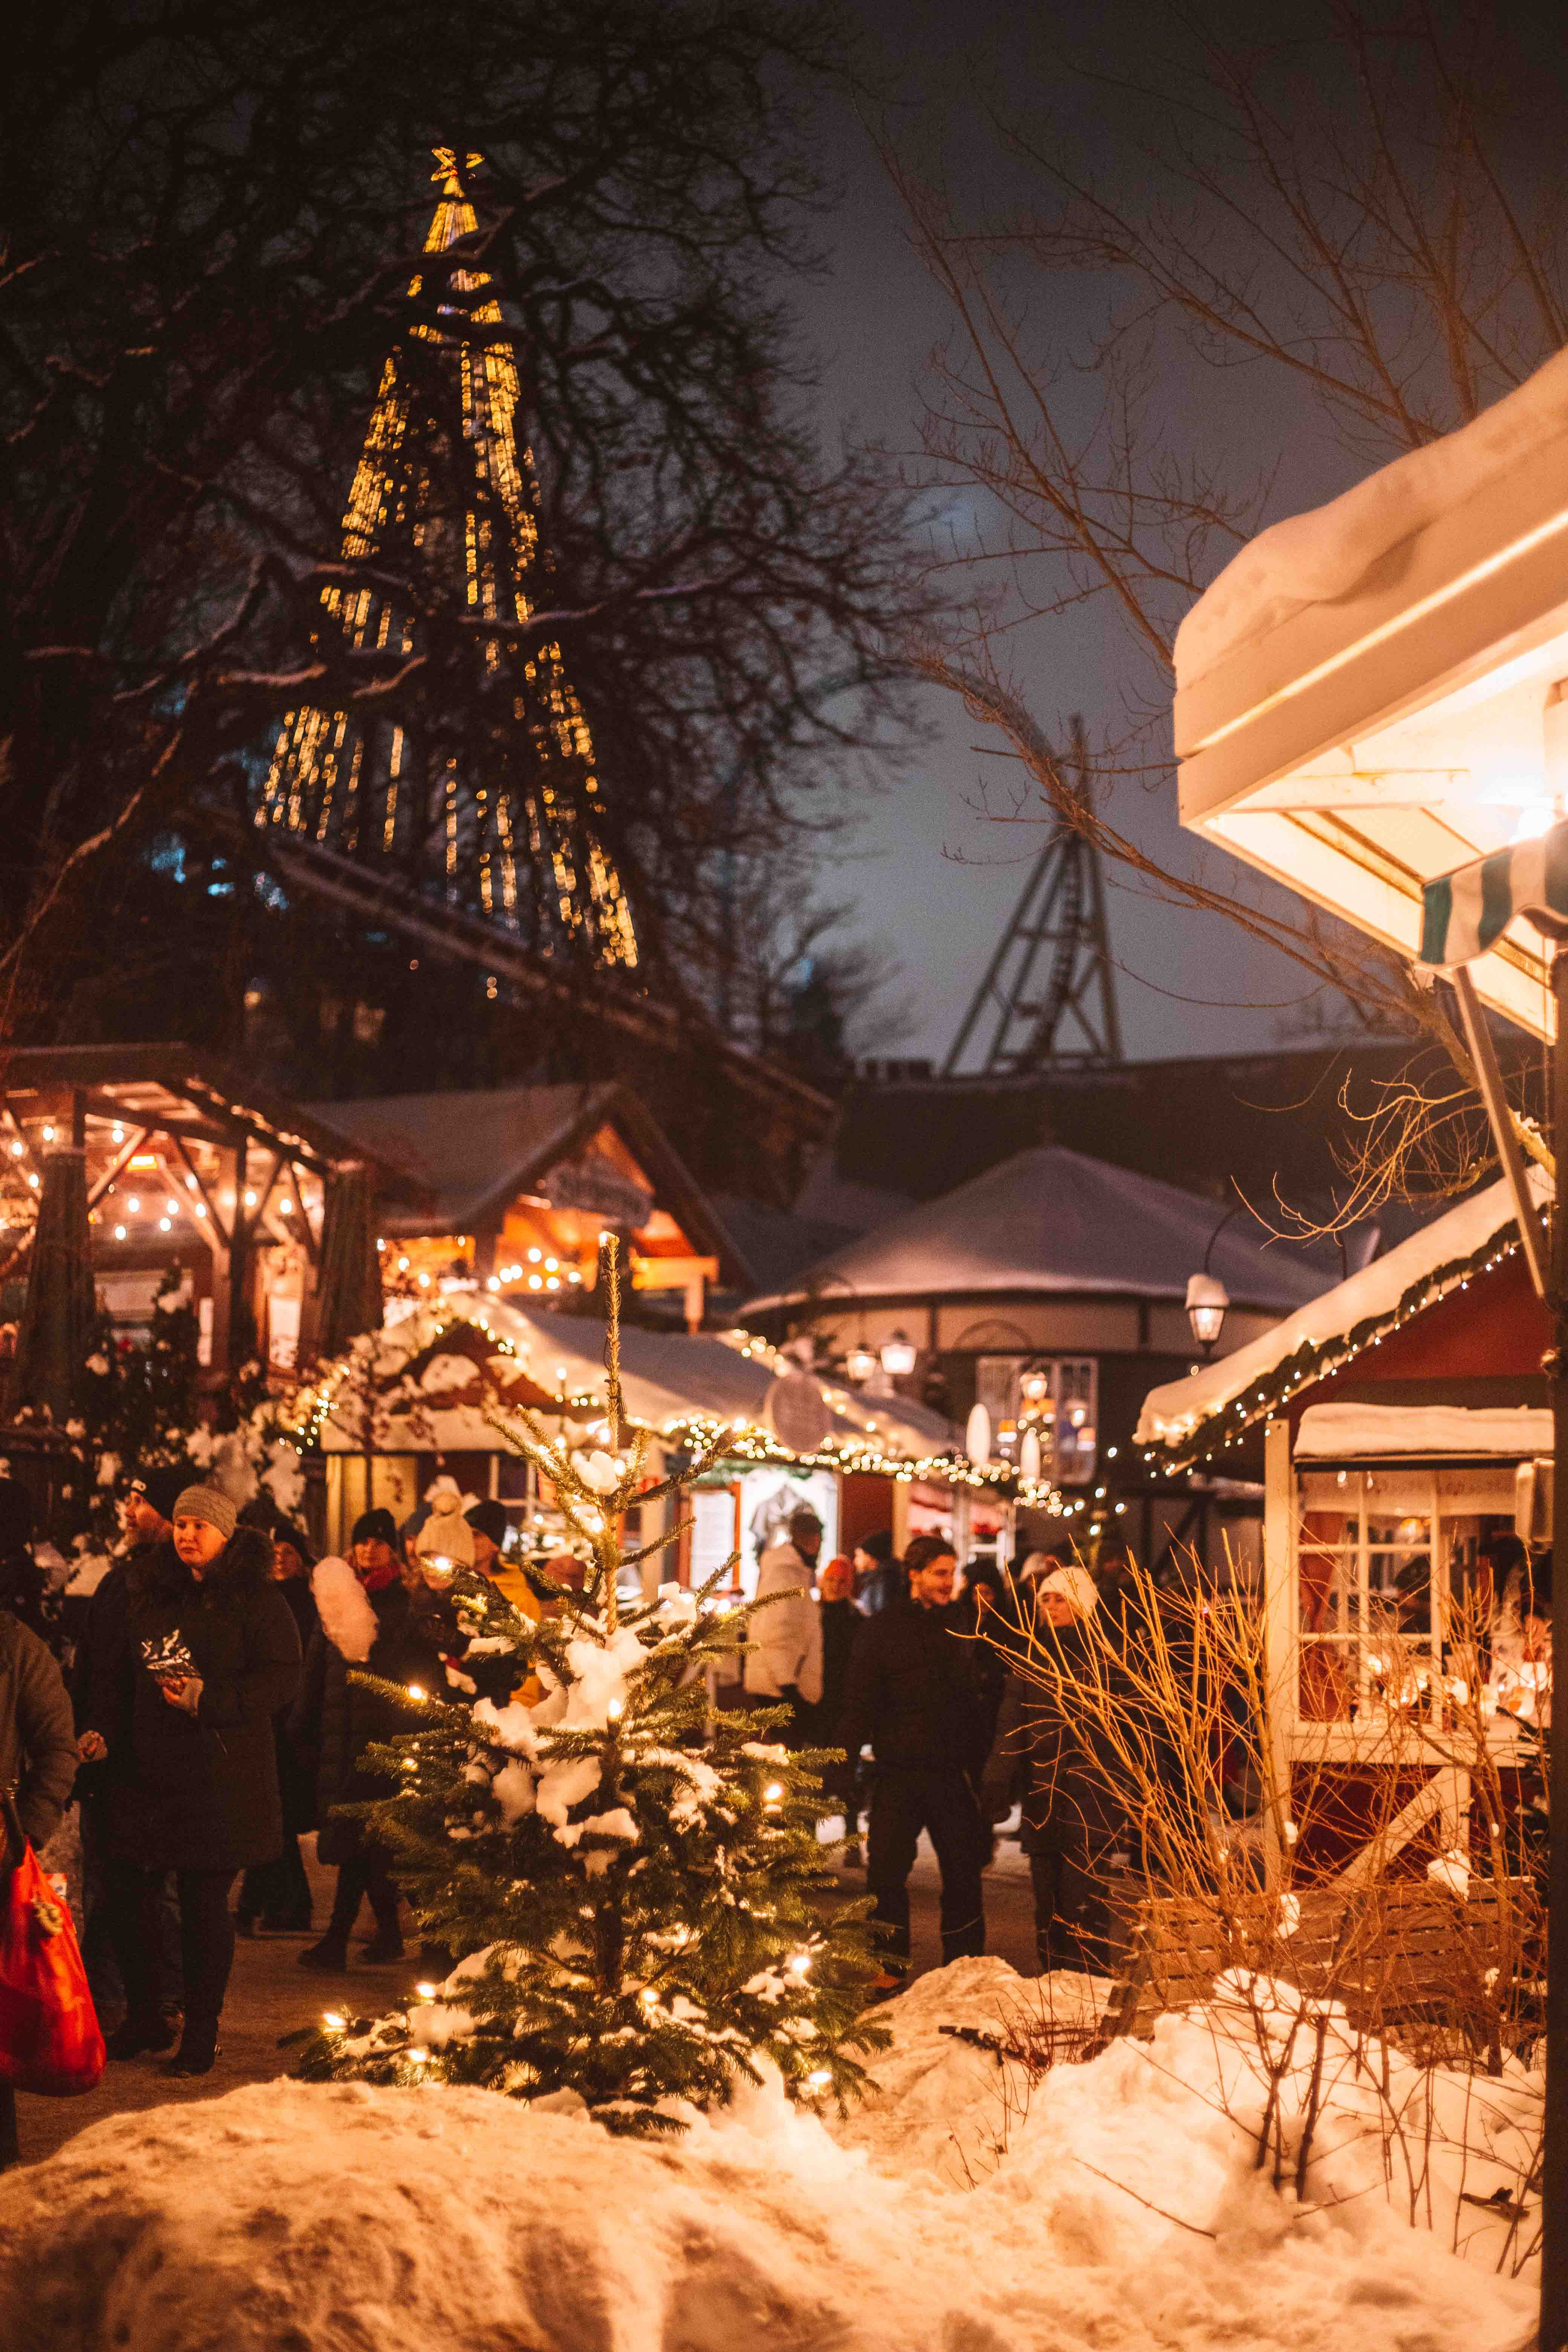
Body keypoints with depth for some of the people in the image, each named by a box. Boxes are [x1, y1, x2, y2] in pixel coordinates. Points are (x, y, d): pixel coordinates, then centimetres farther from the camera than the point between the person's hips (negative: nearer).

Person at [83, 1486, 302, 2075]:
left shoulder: (256, 1600, -4)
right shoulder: (146, 1592, 10)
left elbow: (283, 1678, -10)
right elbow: (113, 1668, 15)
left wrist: (207, 1697, -20)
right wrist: (103, 1728, 0)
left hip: (221, 1777, -5)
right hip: (145, 1770, 5)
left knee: (205, 1903, 1)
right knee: (127, 1893, 4)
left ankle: (201, 2033, 13)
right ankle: (144, 2019, 22)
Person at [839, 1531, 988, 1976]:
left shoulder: (957, 1629, 12)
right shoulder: (884, 1629, -1)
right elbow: (859, 1701, -4)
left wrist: (978, 1766, 13)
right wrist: (846, 1759, -16)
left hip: (952, 1772, 3)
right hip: (899, 1772, -3)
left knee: (964, 1872, 5)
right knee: (887, 1872, -2)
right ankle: (888, 1969, 8)